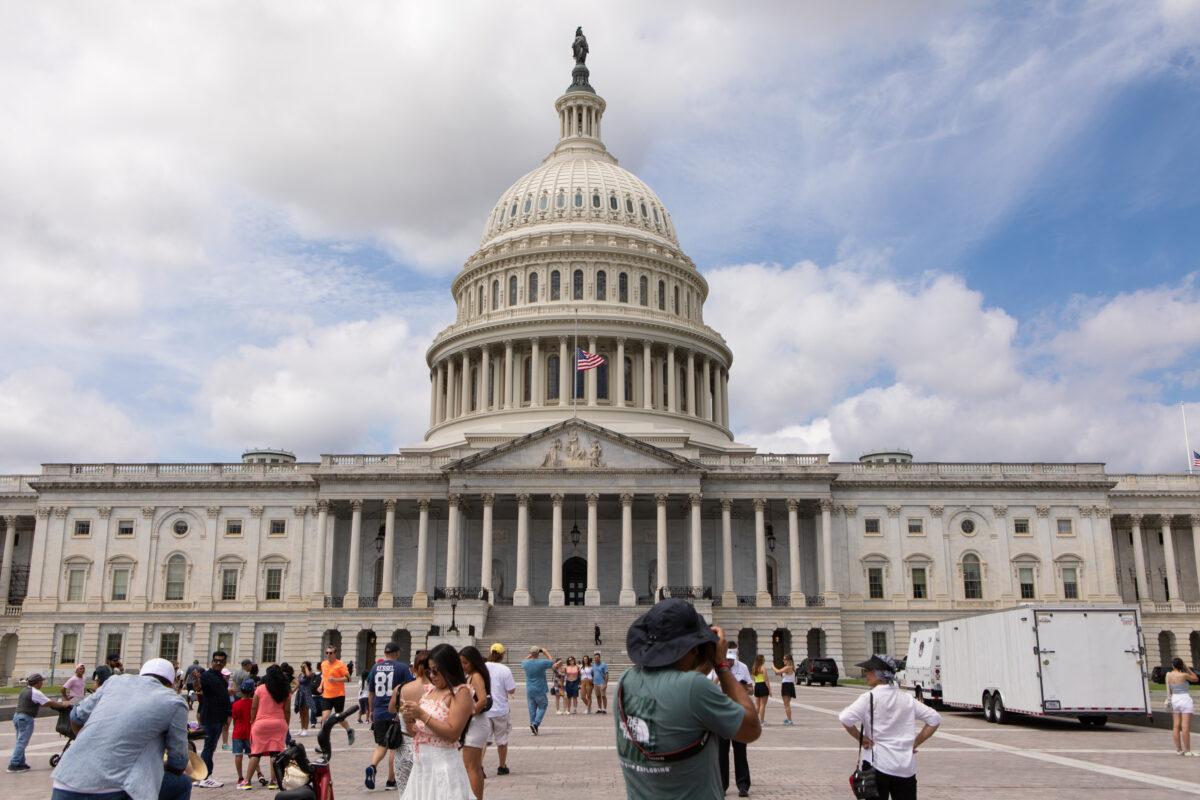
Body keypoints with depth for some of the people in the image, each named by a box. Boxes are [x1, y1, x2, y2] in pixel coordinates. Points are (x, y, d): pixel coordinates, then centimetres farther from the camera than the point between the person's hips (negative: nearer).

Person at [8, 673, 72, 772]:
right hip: (26, 719, -9)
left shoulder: (24, 691, 15)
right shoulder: (35, 693, -13)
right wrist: (63, 705, 2)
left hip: (17, 716, 9)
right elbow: (50, 703, -10)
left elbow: (43, 703, 19)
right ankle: (14, 765, -6)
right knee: (22, 742, -5)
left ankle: (20, 763, 17)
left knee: (21, 742, 13)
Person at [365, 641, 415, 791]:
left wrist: (371, 711, 25)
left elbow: (370, 693, 14)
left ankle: (372, 766, -11)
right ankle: (391, 781, 13)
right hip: (396, 713, -3)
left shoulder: (375, 667, 7)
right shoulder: (403, 667, -5)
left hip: (379, 713, 3)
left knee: (381, 745, 15)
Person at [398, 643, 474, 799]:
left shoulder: (460, 692, -11)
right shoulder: (429, 690, 10)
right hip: (421, 764, 7)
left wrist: (422, 715, -20)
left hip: (442, 764, -7)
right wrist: (409, 720, -5)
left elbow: (453, 733, -19)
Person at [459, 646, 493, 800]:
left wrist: (468, 714, -19)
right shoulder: (470, 676, 12)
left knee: (470, 767, -5)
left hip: (475, 724, -10)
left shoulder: (476, 676, -15)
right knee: (476, 767, 16)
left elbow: (483, 700, -28)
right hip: (474, 725, 10)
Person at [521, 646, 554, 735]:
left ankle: (533, 724, 12)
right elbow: (552, 662, 4)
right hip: (540, 690, -4)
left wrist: (530, 655, 23)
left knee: (532, 708, 12)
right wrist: (546, 652, 14)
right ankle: (536, 723, -8)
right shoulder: (542, 663, -15)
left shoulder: (526, 663, -4)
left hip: (529, 690, 4)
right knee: (542, 707, 8)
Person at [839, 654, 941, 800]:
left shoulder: (869, 697, -9)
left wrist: (860, 738, -7)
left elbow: (845, 718, -22)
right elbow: (934, 719, 11)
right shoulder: (907, 698, 7)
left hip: (878, 764, -4)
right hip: (906, 768, 4)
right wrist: (915, 743, 11)